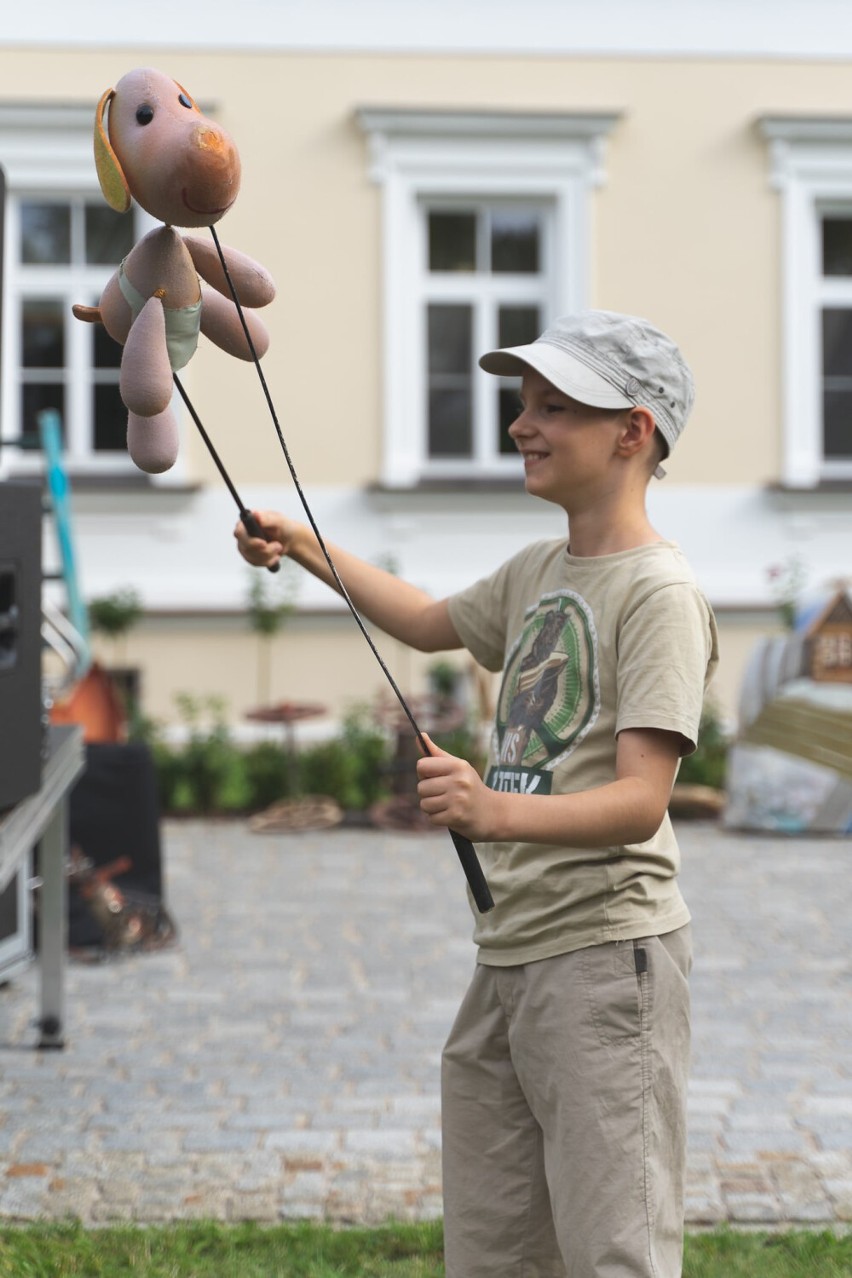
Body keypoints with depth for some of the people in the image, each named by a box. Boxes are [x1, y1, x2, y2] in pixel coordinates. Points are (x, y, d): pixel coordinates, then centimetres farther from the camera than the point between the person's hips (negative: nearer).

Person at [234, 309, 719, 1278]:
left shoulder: (658, 592, -13)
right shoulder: (536, 572, 14)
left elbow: (641, 799, -23)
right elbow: (432, 623, 35)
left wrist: (499, 810, -39)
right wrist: (305, 549, 27)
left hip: (604, 951, -9)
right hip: (507, 950, 9)